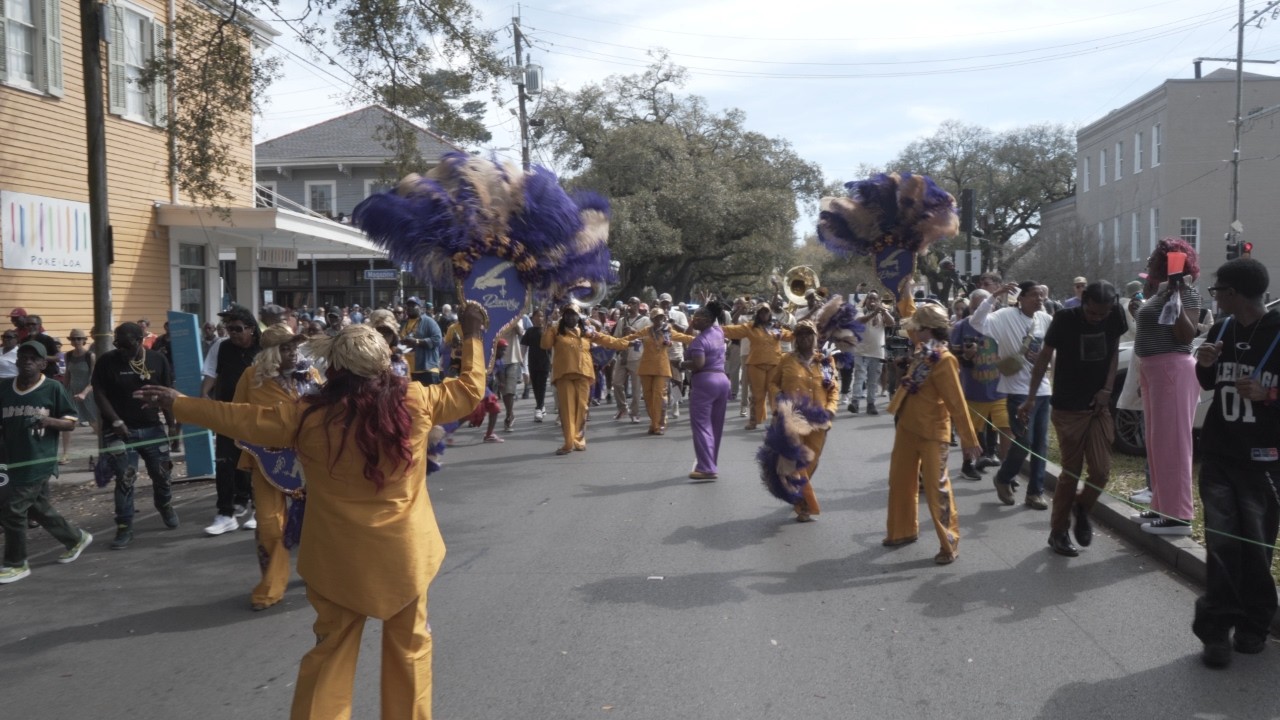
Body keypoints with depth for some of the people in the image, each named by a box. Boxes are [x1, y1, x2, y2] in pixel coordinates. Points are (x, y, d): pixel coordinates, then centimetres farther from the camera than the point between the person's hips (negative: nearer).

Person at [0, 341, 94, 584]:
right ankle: (75, 538, 37)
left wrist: (49, 420, -21)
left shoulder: (53, 388, -7)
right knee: (38, 508, 15)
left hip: (38, 462, -5)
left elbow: (71, 423, -3)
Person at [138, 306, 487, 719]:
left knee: (331, 649, 16)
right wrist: (472, 336, 17)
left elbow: (239, 419, -1)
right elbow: (470, 390, 4)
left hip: (340, 558, 0)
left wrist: (176, 403, 12)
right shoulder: (415, 402, -10)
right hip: (403, 551, 0)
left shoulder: (310, 416, -11)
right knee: (410, 645, 16)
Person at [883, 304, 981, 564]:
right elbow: (910, 323, 26)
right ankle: (903, 530, 35)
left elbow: (957, 403, -23)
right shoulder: (921, 350, 2)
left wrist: (968, 439, -21)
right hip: (907, 425, 9)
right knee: (900, 481, 18)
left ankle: (950, 544, 10)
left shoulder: (943, 360, -23)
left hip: (931, 432, -9)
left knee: (936, 488, -2)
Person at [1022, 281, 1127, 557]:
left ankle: (1082, 508, 28)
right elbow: (1045, 356, -4)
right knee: (1071, 473, -1)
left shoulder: (1115, 317, -4)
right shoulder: (1065, 319, -14)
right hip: (1068, 409, -3)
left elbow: (1113, 351, 9)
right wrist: (1031, 397, -4)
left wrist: (1107, 389, -3)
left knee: (1101, 471, -2)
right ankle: (1058, 532, 15)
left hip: (1099, 405, 4)